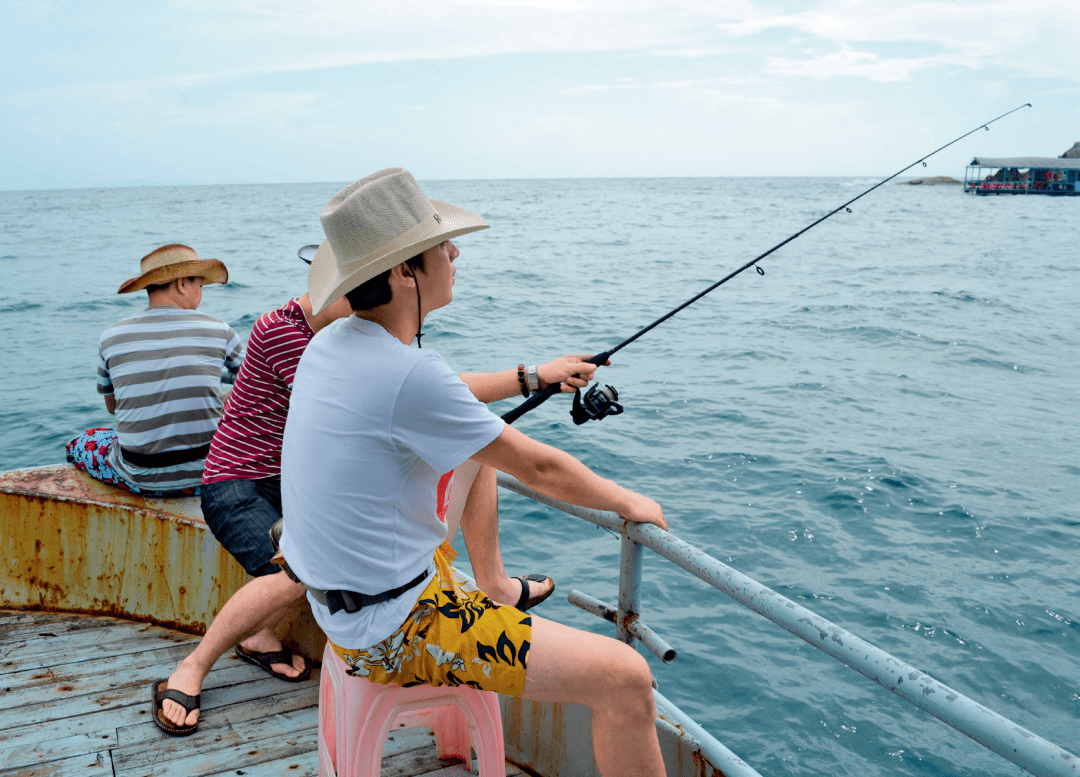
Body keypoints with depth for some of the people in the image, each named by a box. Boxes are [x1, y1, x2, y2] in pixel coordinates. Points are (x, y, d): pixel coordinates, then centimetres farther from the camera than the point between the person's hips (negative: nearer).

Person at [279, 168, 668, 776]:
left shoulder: (330, 344, 0)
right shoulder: (408, 375, -27)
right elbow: (539, 469, -16)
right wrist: (629, 502, 1)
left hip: (342, 606, 10)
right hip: (396, 632, -10)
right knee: (626, 678, -15)